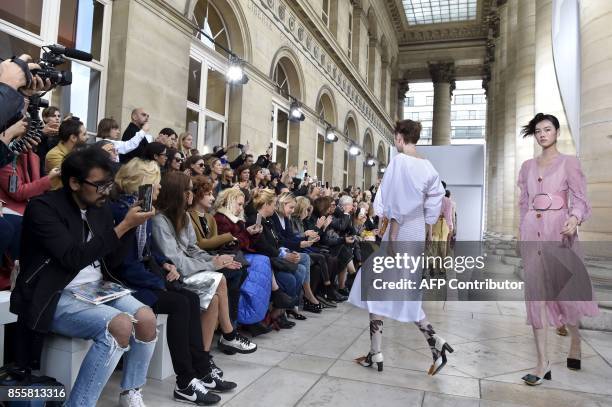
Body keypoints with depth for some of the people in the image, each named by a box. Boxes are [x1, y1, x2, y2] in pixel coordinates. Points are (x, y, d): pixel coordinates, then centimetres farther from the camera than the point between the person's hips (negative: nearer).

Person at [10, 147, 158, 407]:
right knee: (121, 325, -29)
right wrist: (123, 226, -23)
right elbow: (74, 258, -22)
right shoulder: (42, 208, -12)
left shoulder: (100, 207, 7)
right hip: (56, 298, -6)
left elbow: (112, 261, 9)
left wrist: (131, 225, -7)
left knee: (146, 317, -18)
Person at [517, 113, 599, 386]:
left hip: (558, 230, -3)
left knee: (565, 288, 5)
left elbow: (580, 197, -5)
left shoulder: (569, 162, 2)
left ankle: (575, 341, 36)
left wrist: (574, 219, -24)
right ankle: (543, 362, 2)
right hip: (532, 232, 3)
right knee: (536, 292, -2)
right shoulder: (527, 166, 13)